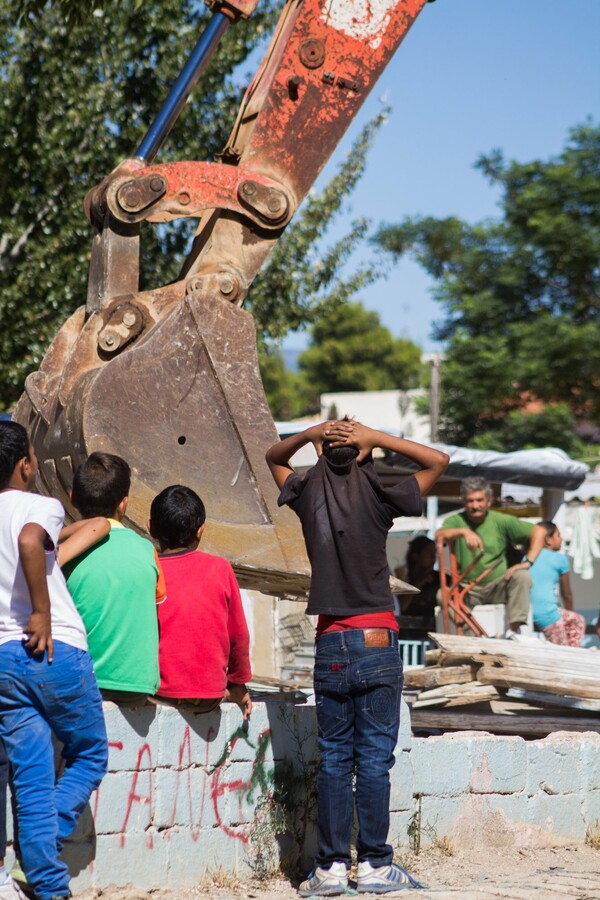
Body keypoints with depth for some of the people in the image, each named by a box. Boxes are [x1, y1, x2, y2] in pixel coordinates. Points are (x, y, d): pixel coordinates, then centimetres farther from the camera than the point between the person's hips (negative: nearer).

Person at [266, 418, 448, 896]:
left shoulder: (309, 494, 3)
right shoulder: (376, 498, -6)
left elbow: (274, 458, 23)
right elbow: (438, 461, 4)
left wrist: (309, 434, 3)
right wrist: (376, 438, -4)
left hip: (329, 644, 3)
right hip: (377, 643, -3)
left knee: (334, 758, 5)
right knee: (374, 757, 0)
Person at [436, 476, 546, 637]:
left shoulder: (500, 521, 1)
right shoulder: (456, 520, 2)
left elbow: (539, 531, -4)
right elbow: (439, 535, -22)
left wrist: (528, 562, -18)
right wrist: (464, 531, -41)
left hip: (498, 586, 0)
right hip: (468, 590, 0)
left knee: (522, 576, -29)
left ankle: (514, 629, -27)